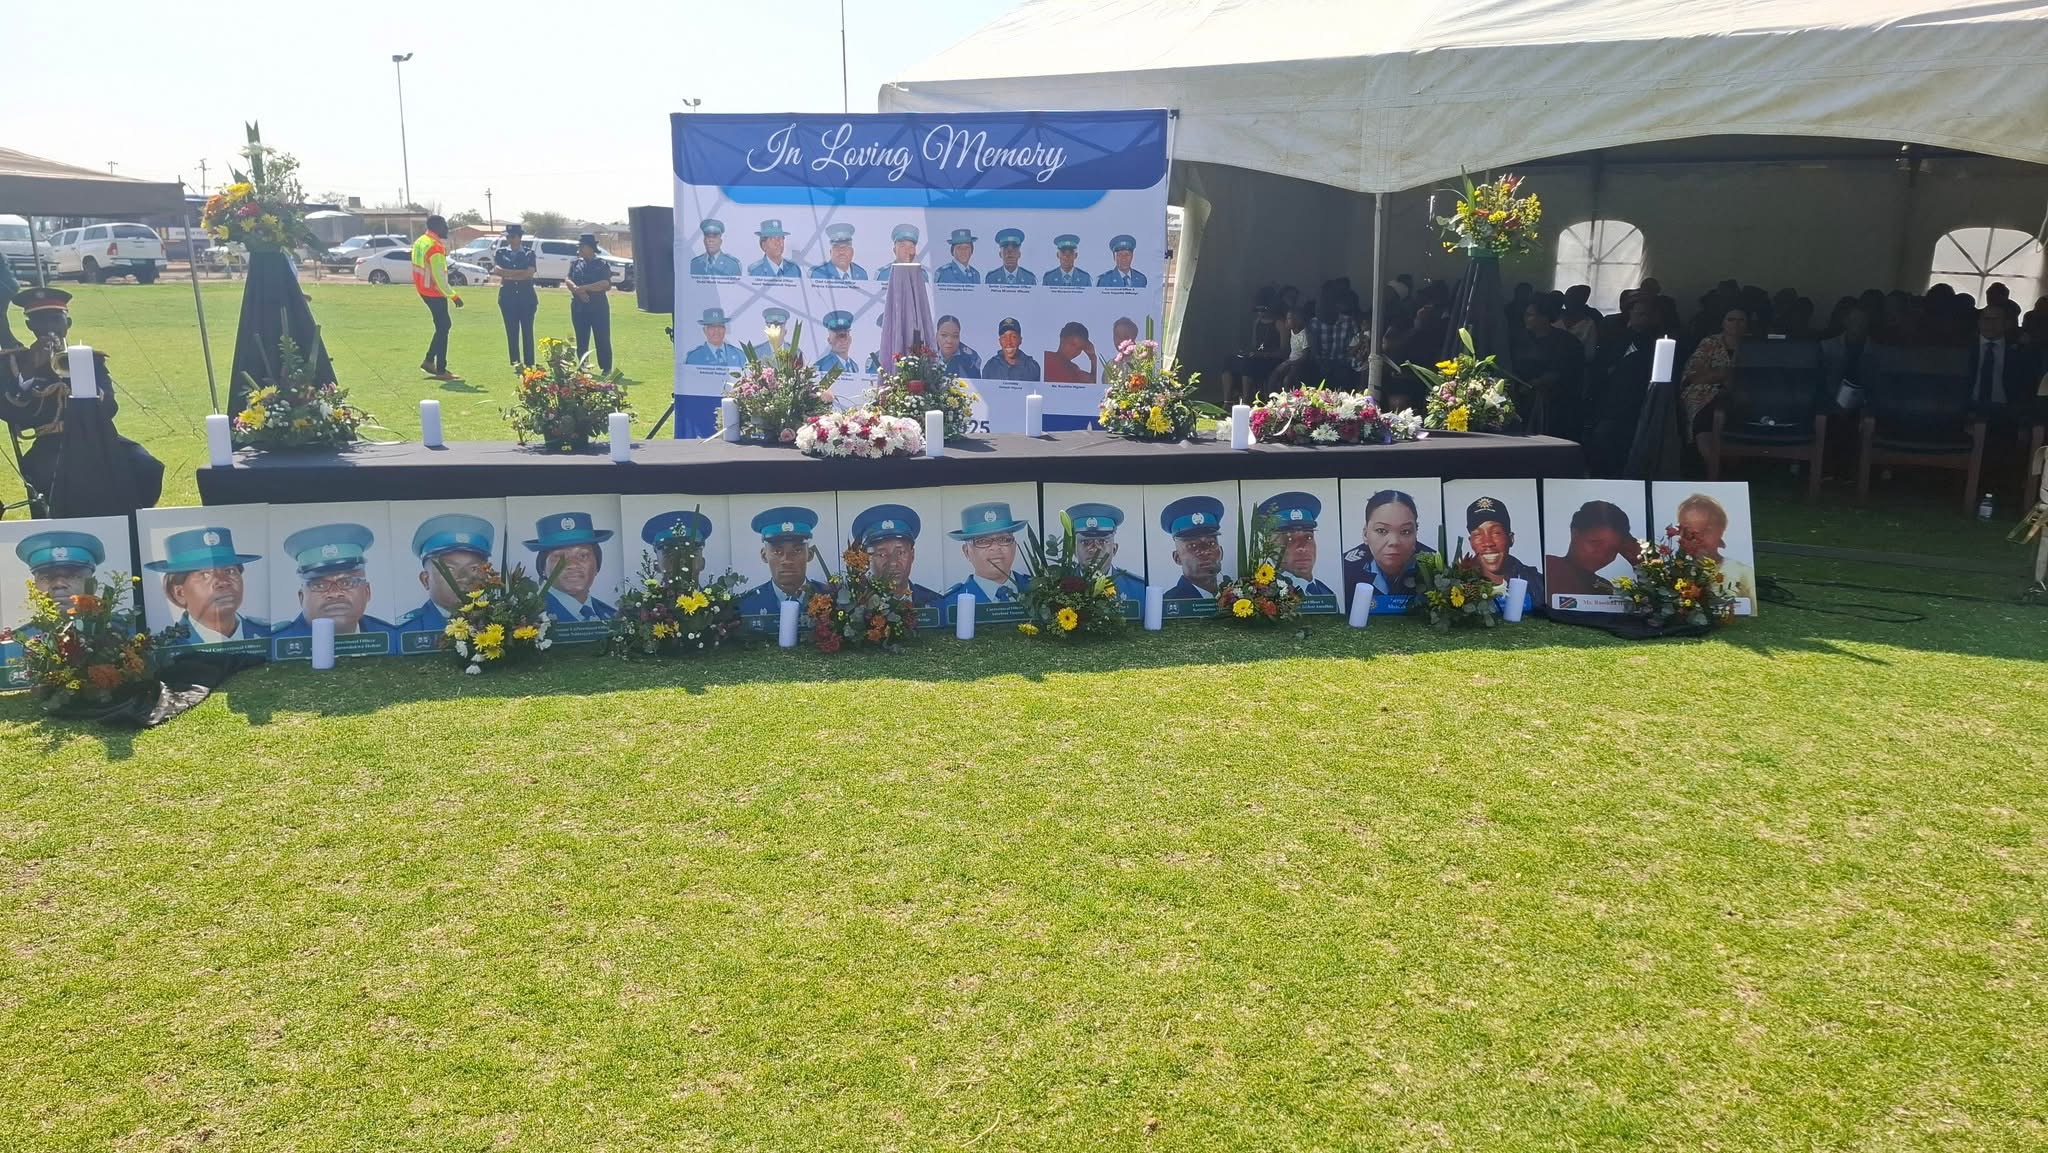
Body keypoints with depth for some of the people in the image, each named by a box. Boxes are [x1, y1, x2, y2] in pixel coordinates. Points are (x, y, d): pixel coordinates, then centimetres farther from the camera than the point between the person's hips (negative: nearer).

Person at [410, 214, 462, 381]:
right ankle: (441, 370, 0)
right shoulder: (435, 247, -21)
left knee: (443, 326, 19)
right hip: (435, 293, -9)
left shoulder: (420, 241, 8)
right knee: (442, 328, -3)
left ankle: (429, 361, 21)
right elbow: (439, 277, -22)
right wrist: (454, 296, -19)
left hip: (423, 290, 9)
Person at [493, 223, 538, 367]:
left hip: (526, 295, -1)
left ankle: (529, 363, 2)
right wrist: (520, 273, -11)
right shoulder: (501, 252, 7)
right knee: (511, 330, 2)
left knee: (527, 330, 0)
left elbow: (530, 273, -9)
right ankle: (515, 362, 7)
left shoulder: (529, 253, 4)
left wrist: (507, 275, -7)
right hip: (508, 295, 1)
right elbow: (497, 270, -6)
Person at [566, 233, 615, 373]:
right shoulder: (575, 263, 12)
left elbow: (606, 284, -14)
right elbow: (569, 281, 1)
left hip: (598, 307, -4)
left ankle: (606, 369, 5)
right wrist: (578, 291, -19)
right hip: (578, 308, 4)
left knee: (603, 340, -2)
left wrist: (584, 288, -18)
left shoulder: (602, 264, -2)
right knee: (581, 341, 7)